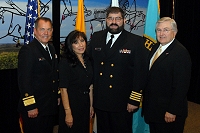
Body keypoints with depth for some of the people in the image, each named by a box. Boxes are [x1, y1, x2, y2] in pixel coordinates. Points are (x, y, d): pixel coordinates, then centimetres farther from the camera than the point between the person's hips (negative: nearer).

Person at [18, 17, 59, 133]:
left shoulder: (52, 49, 12)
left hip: (51, 106, 8)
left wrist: (58, 96, 16)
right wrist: (30, 106, -20)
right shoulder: (27, 50, -14)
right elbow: (24, 80, -18)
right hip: (35, 108, -8)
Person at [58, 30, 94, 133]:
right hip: (71, 105, -6)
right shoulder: (65, 62, -13)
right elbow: (63, 89, -17)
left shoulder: (88, 61, 7)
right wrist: (68, 113, -19)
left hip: (85, 105, 7)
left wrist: (91, 105, 11)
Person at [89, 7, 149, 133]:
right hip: (99, 100, 4)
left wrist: (134, 100, -11)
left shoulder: (136, 42, -8)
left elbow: (141, 72, -9)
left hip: (122, 103, -4)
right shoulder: (96, 38, 5)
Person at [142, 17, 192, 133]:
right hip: (152, 107, 8)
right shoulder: (156, 47, 9)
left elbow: (181, 85, -20)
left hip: (168, 111, -8)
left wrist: (173, 111, -20)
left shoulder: (181, 52, -17)